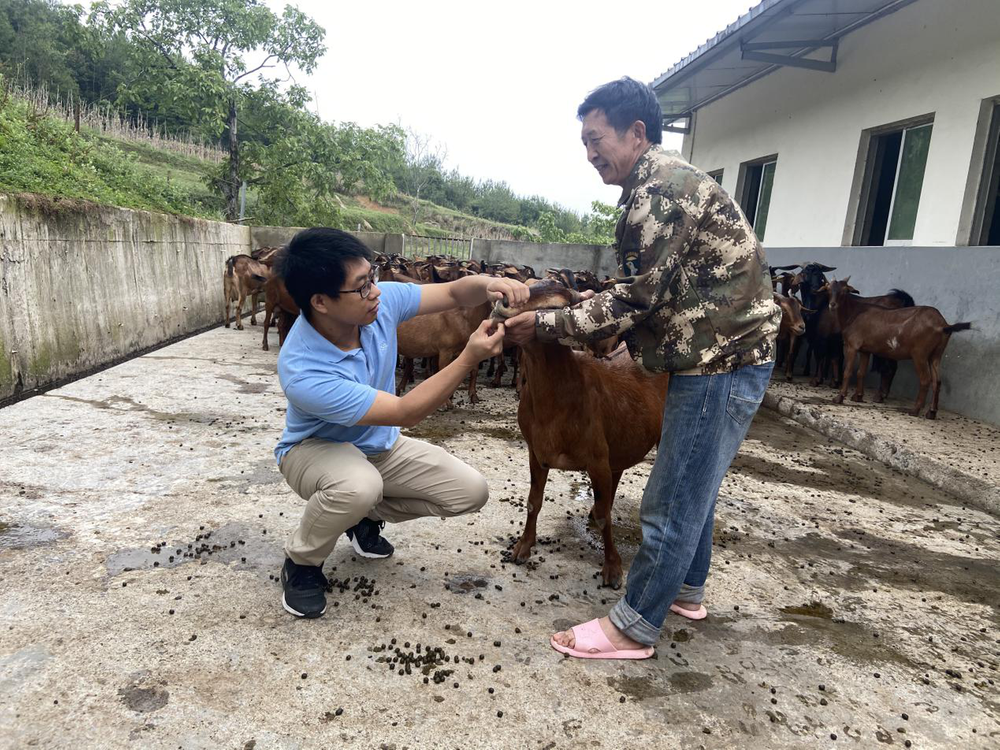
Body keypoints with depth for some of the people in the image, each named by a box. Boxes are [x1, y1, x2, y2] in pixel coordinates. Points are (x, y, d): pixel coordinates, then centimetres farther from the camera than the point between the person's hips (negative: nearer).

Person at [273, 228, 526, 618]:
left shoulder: (380, 302, -21)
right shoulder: (303, 373, -37)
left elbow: (453, 293, -10)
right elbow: (405, 412, -33)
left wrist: (488, 284, -33)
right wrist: (469, 358, -38)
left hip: (379, 445, 6)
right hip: (316, 449, -5)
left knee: (470, 491, -8)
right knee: (360, 485, -41)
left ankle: (366, 516, 15)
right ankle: (300, 561, -7)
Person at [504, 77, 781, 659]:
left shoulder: (659, 186, -17)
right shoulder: (663, 182, 16)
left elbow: (637, 299, -20)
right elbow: (651, 291, 15)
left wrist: (544, 326, -14)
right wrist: (575, 309, 9)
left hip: (722, 361, -11)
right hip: (722, 355, 11)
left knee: (673, 501, -2)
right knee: (693, 485, 21)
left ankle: (635, 626, 12)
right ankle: (686, 590, 38)